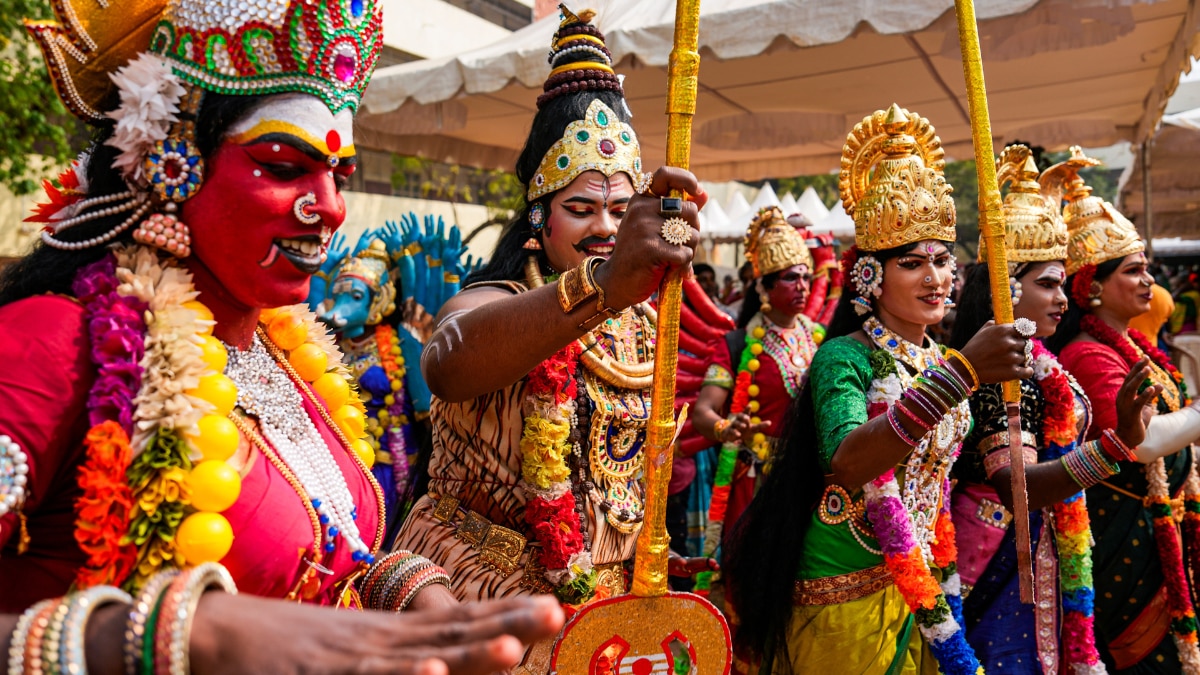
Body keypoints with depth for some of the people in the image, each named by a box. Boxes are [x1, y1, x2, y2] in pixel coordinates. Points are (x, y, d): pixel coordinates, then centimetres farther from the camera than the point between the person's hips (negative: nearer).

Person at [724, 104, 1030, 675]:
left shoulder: (940, 360, 5)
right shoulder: (844, 356, -17)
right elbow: (846, 463, -37)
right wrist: (960, 374, -40)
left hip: (918, 591, 7)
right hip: (846, 600, -7)